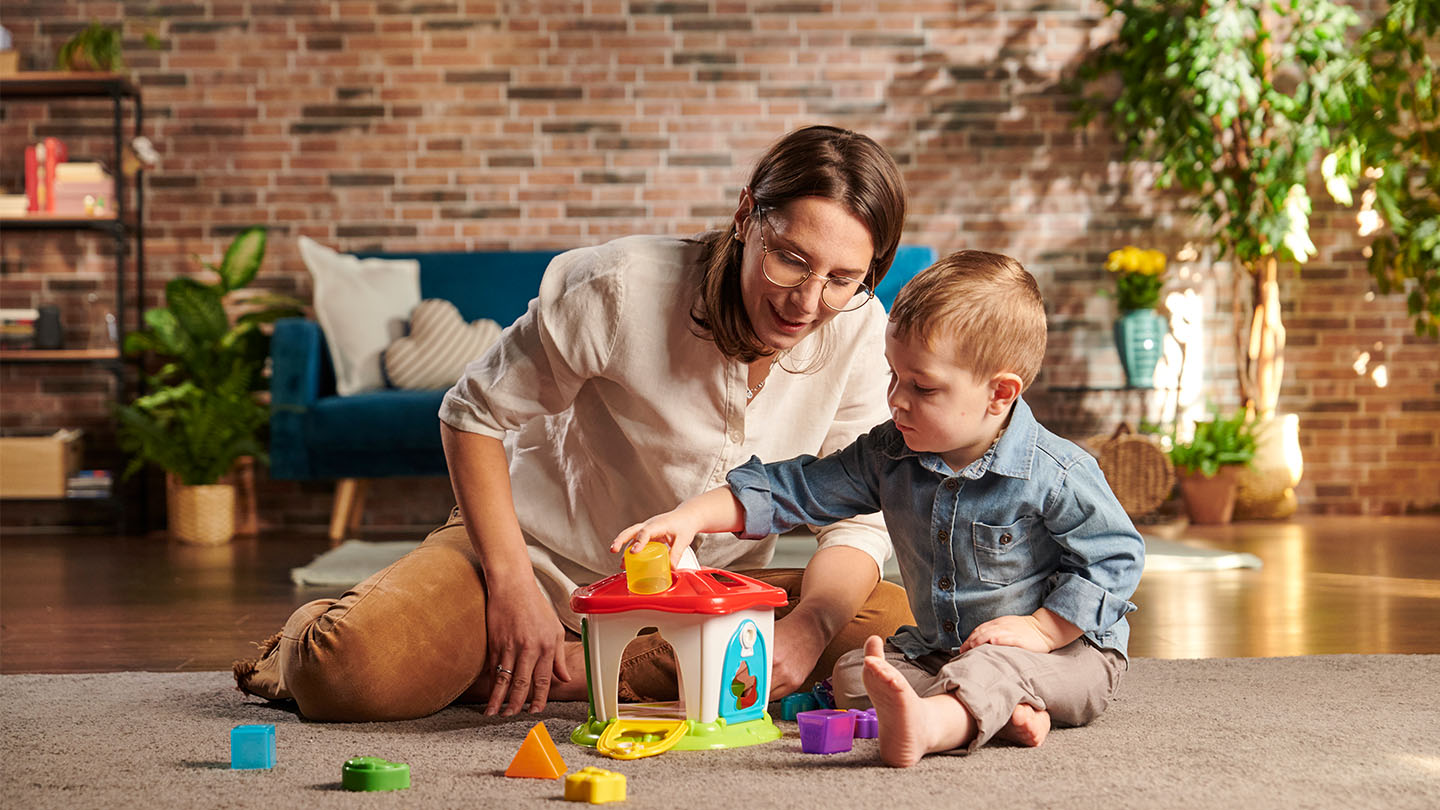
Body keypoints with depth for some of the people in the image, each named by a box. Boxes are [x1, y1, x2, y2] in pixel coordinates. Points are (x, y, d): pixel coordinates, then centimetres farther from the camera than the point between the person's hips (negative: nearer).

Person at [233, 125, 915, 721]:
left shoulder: (861, 331, -13)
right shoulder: (623, 287, -22)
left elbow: (859, 521, -9)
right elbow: (474, 414, -11)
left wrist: (807, 626, -30)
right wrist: (512, 585, -19)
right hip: (542, 553, -4)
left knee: (894, 623, -24)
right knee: (359, 671, -31)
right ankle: (312, 641, 12)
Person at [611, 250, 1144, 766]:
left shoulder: (1055, 475, -19)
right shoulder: (889, 455, -3)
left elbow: (1115, 557, -12)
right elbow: (792, 491, -1)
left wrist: (1041, 630, -20)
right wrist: (692, 517, -12)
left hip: (1063, 650, -7)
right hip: (936, 648, 8)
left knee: (998, 667, -39)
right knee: (851, 676, -12)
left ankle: (929, 723, -71)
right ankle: (1001, 711, -29)